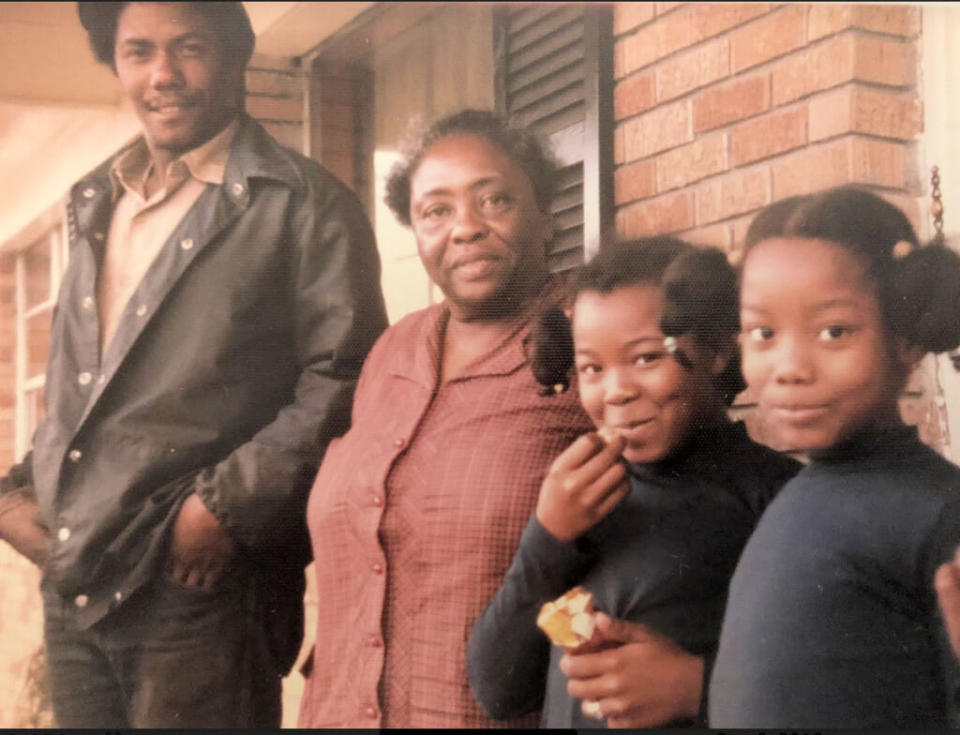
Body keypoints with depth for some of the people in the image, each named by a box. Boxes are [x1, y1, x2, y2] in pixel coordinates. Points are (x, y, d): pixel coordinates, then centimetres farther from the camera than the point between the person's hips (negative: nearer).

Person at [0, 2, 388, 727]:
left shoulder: (305, 204, -4)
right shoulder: (95, 204, 17)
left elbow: (345, 381, -11)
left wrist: (226, 506, -15)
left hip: (199, 588, -6)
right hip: (73, 585, 6)